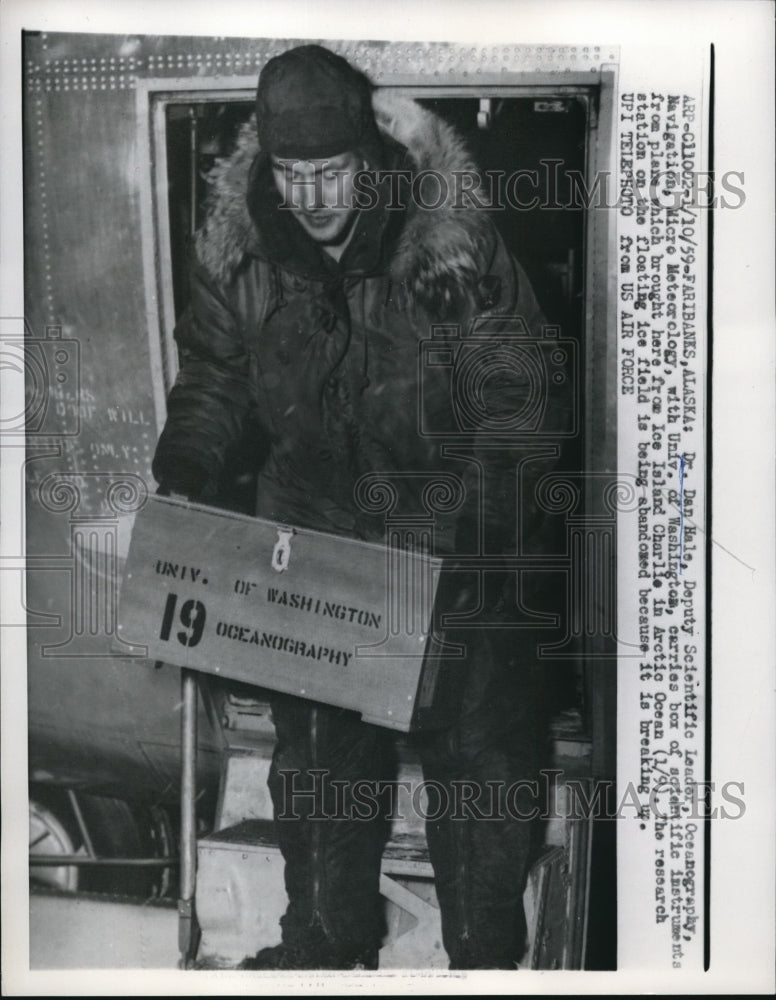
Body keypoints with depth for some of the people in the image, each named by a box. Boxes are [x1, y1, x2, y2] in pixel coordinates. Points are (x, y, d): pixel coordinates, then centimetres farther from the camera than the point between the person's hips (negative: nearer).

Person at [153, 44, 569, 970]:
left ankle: (483, 954, 33)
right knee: (315, 753, 17)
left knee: (476, 760, 9)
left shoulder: (454, 246, -18)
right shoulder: (237, 255, -7)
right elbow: (214, 376, 6)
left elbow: (517, 408, -14)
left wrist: (477, 535, -23)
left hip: (452, 554, -3)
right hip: (311, 548, 3)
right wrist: (184, 472, -11)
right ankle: (326, 940, 41)